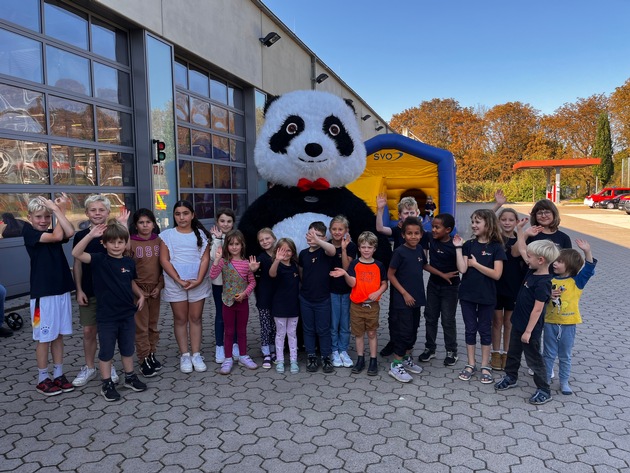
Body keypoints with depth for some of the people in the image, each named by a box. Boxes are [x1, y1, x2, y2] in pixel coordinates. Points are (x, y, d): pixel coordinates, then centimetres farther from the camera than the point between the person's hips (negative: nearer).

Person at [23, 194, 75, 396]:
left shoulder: (53, 232, 8)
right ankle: (43, 379, 17)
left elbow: (70, 233, -15)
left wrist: (58, 210, -10)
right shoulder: (28, 231, -5)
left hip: (62, 290, 5)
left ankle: (58, 375, 23)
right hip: (42, 293, -5)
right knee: (44, 337, 4)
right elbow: (57, 236, -19)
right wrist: (61, 210, -9)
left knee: (59, 335, 12)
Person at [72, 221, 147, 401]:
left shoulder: (129, 262, 2)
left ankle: (130, 377, 34)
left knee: (128, 349, 17)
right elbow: (76, 253, -24)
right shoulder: (99, 260, -10)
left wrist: (141, 295, 5)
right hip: (106, 317, -4)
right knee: (106, 351, 9)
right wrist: (91, 235, -29)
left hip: (127, 314, 4)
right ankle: (107, 385, 23)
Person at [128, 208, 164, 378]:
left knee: (153, 324, 12)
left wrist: (159, 286, -3)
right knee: (141, 326, 1)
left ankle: (152, 354, 24)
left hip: (155, 289, 3)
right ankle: (144, 360, 9)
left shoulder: (159, 241, 3)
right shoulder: (130, 242, -6)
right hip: (138, 289, -3)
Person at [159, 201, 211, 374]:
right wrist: (179, 280, -13)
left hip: (198, 283, 1)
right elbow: (164, 260, -3)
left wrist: (198, 280, -14)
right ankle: (184, 355, 14)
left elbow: (205, 259, 0)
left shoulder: (201, 234, 5)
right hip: (175, 283, 0)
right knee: (180, 319, 6)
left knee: (195, 318, 6)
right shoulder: (167, 235, 3)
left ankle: (196, 355, 13)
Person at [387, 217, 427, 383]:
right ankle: (396, 365, 8)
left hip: (415, 297, 7)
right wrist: (404, 293, -13)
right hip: (402, 299, -7)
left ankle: (407, 358, 31)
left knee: (413, 330, 15)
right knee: (403, 331, -3)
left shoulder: (419, 249, 3)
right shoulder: (400, 251, -15)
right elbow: (390, 275, -12)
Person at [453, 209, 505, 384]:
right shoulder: (469, 245, 1)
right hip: (467, 294, 2)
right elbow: (462, 269, -11)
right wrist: (458, 248, -14)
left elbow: (496, 274, -15)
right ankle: (471, 364, 21)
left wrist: (475, 264, -14)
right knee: (470, 329, 10)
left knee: (485, 330, 9)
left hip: (486, 296, -2)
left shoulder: (496, 247, -7)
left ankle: (485, 366, 22)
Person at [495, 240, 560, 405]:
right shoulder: (533, 272, -1)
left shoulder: (543, 283, -26)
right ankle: (510, 377, 42)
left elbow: (537, 309, -25)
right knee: (513, 352, 23)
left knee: (533, 358, 6)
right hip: (518, 323, 9)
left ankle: (544, 391, 22)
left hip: (530, 328, -9)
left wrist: (528, 331, -22)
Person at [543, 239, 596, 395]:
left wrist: (587, 252, -34)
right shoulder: (551, 280, -1)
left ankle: (564, 381, 27)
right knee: (549, 354, 12)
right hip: (550, 322, 2)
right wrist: (548, 295, -17)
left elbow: (588, 269, -21)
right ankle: (545, 379, 24)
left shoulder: (577, 281, -6)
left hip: (568, 324, -2)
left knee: (565, 356, 12)